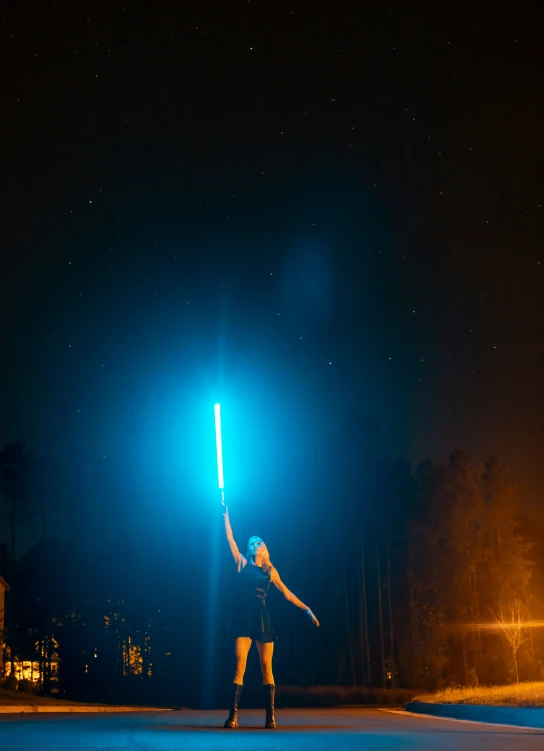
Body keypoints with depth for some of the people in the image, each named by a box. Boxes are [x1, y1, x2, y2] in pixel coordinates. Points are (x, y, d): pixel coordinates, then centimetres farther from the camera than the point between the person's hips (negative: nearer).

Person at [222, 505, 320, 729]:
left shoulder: (270, 571, 12)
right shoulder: (242, 564, 11)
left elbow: (286, 593, 14)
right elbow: (230, 539, 8)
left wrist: (306, 609, 9)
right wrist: (226, 515, 6)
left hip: (262, 620, 1)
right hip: (244, 620, -1)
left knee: (266, 668, 0)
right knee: (239, 667, -11)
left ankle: (270, 716, 2)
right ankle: (233, 715, -11)